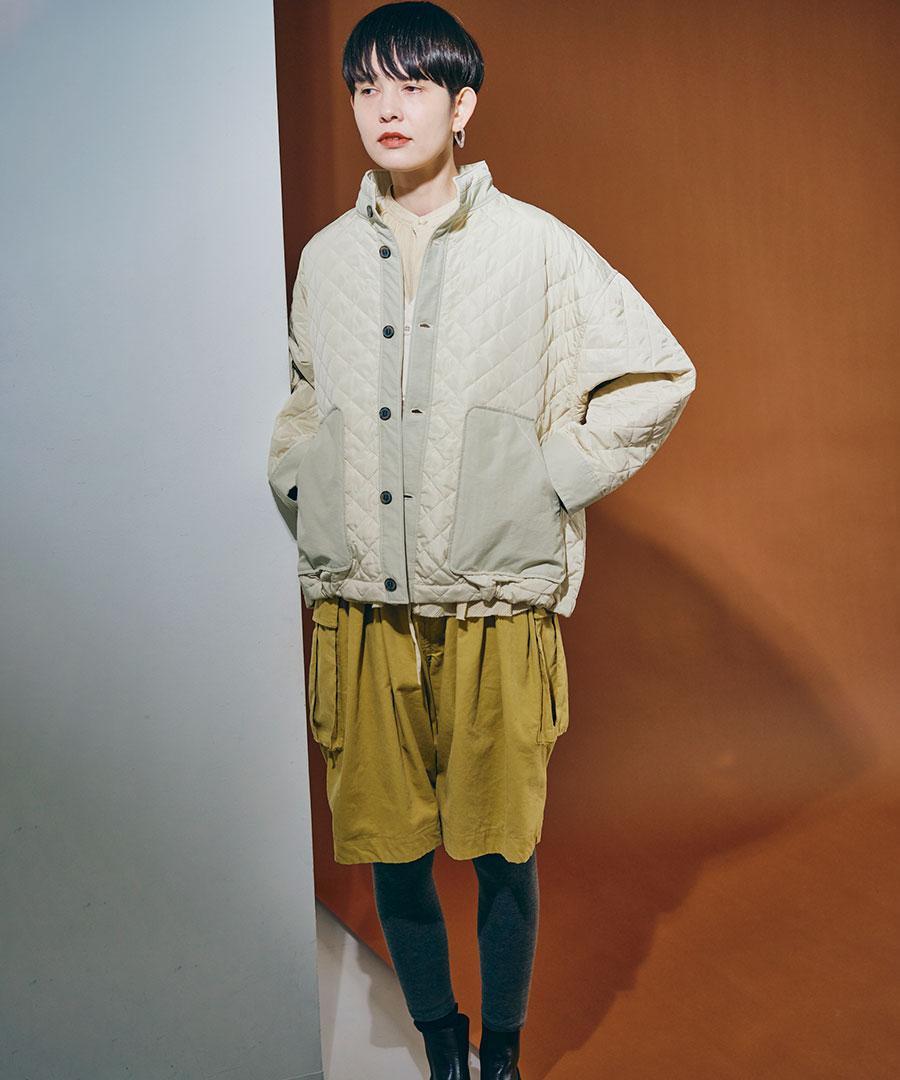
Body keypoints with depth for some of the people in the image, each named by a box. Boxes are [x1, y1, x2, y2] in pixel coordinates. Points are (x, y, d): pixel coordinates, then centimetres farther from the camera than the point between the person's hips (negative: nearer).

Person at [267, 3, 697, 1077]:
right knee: (391, 855, 11)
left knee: (502, 853, 8)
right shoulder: (324, 257, 9)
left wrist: (552, 476, -4)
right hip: (358, 613, 3)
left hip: (495, 609, -3)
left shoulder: (534, 244, -2)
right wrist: (304, 492, 9)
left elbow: (658, 373, 1)